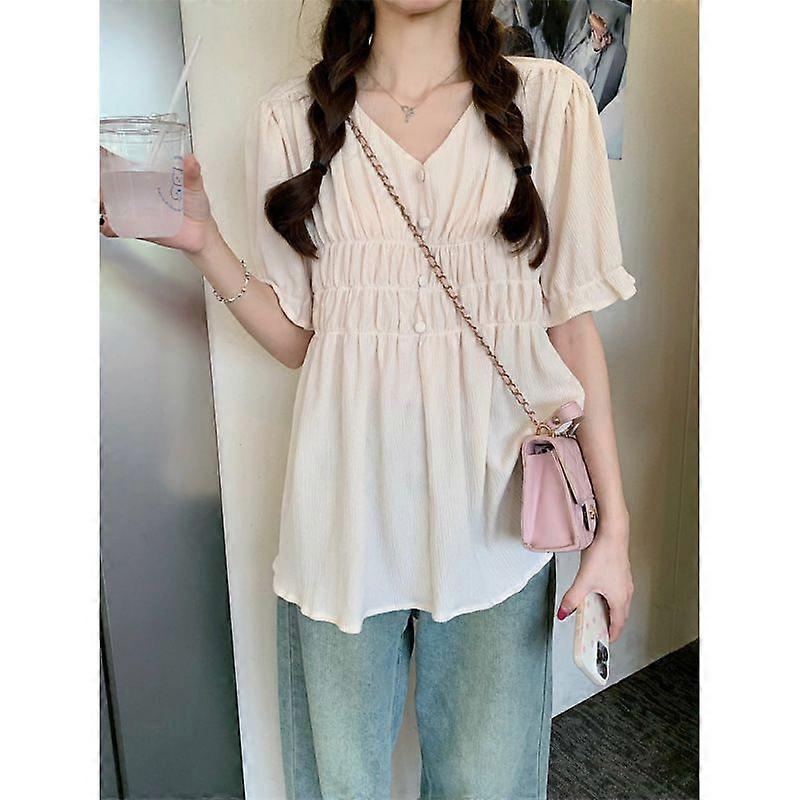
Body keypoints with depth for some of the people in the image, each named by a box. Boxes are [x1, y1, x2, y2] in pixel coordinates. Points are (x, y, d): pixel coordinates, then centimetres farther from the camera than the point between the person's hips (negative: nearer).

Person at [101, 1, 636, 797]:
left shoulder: (548, 98, 5)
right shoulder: (289, 114, 7)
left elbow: (572, 322, 2)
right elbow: (297, 338, 8)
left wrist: (613, 523, -1)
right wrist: (203, 241, -6)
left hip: (492, 496, 0)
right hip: (349, 496, 1)